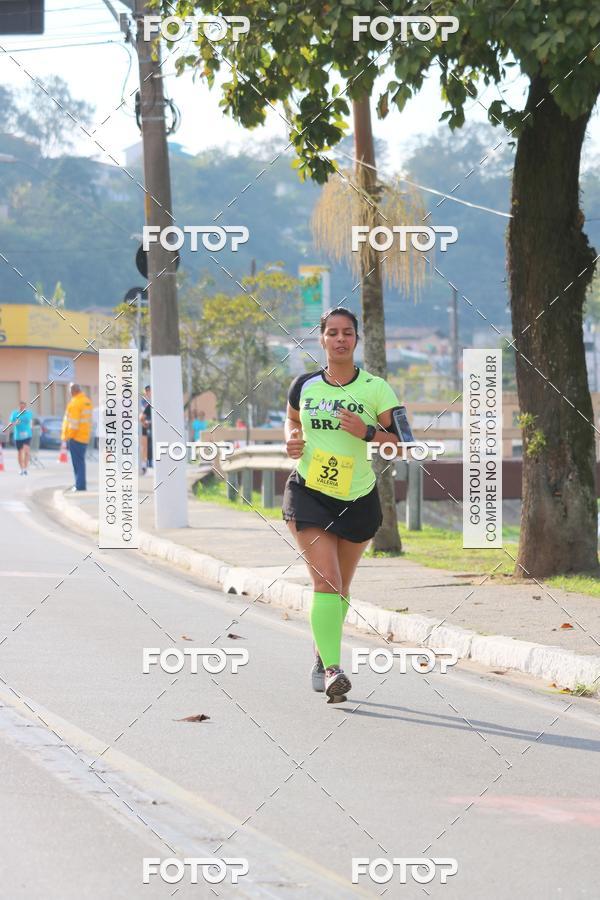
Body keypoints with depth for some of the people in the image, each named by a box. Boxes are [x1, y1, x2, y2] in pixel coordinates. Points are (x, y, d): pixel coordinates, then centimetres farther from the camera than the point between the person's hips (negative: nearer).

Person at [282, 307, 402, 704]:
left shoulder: (375, 388, -5)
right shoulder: (305, 385, 1)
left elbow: (402, 442, -7)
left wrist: (367, 432, -24)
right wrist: (292, 439, 0)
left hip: (358, 500, 1)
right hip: (308, 494, -1)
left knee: (340, 586, 15)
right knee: (326, 580, -17)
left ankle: (322, 656, 37)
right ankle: (332, 670, -23)